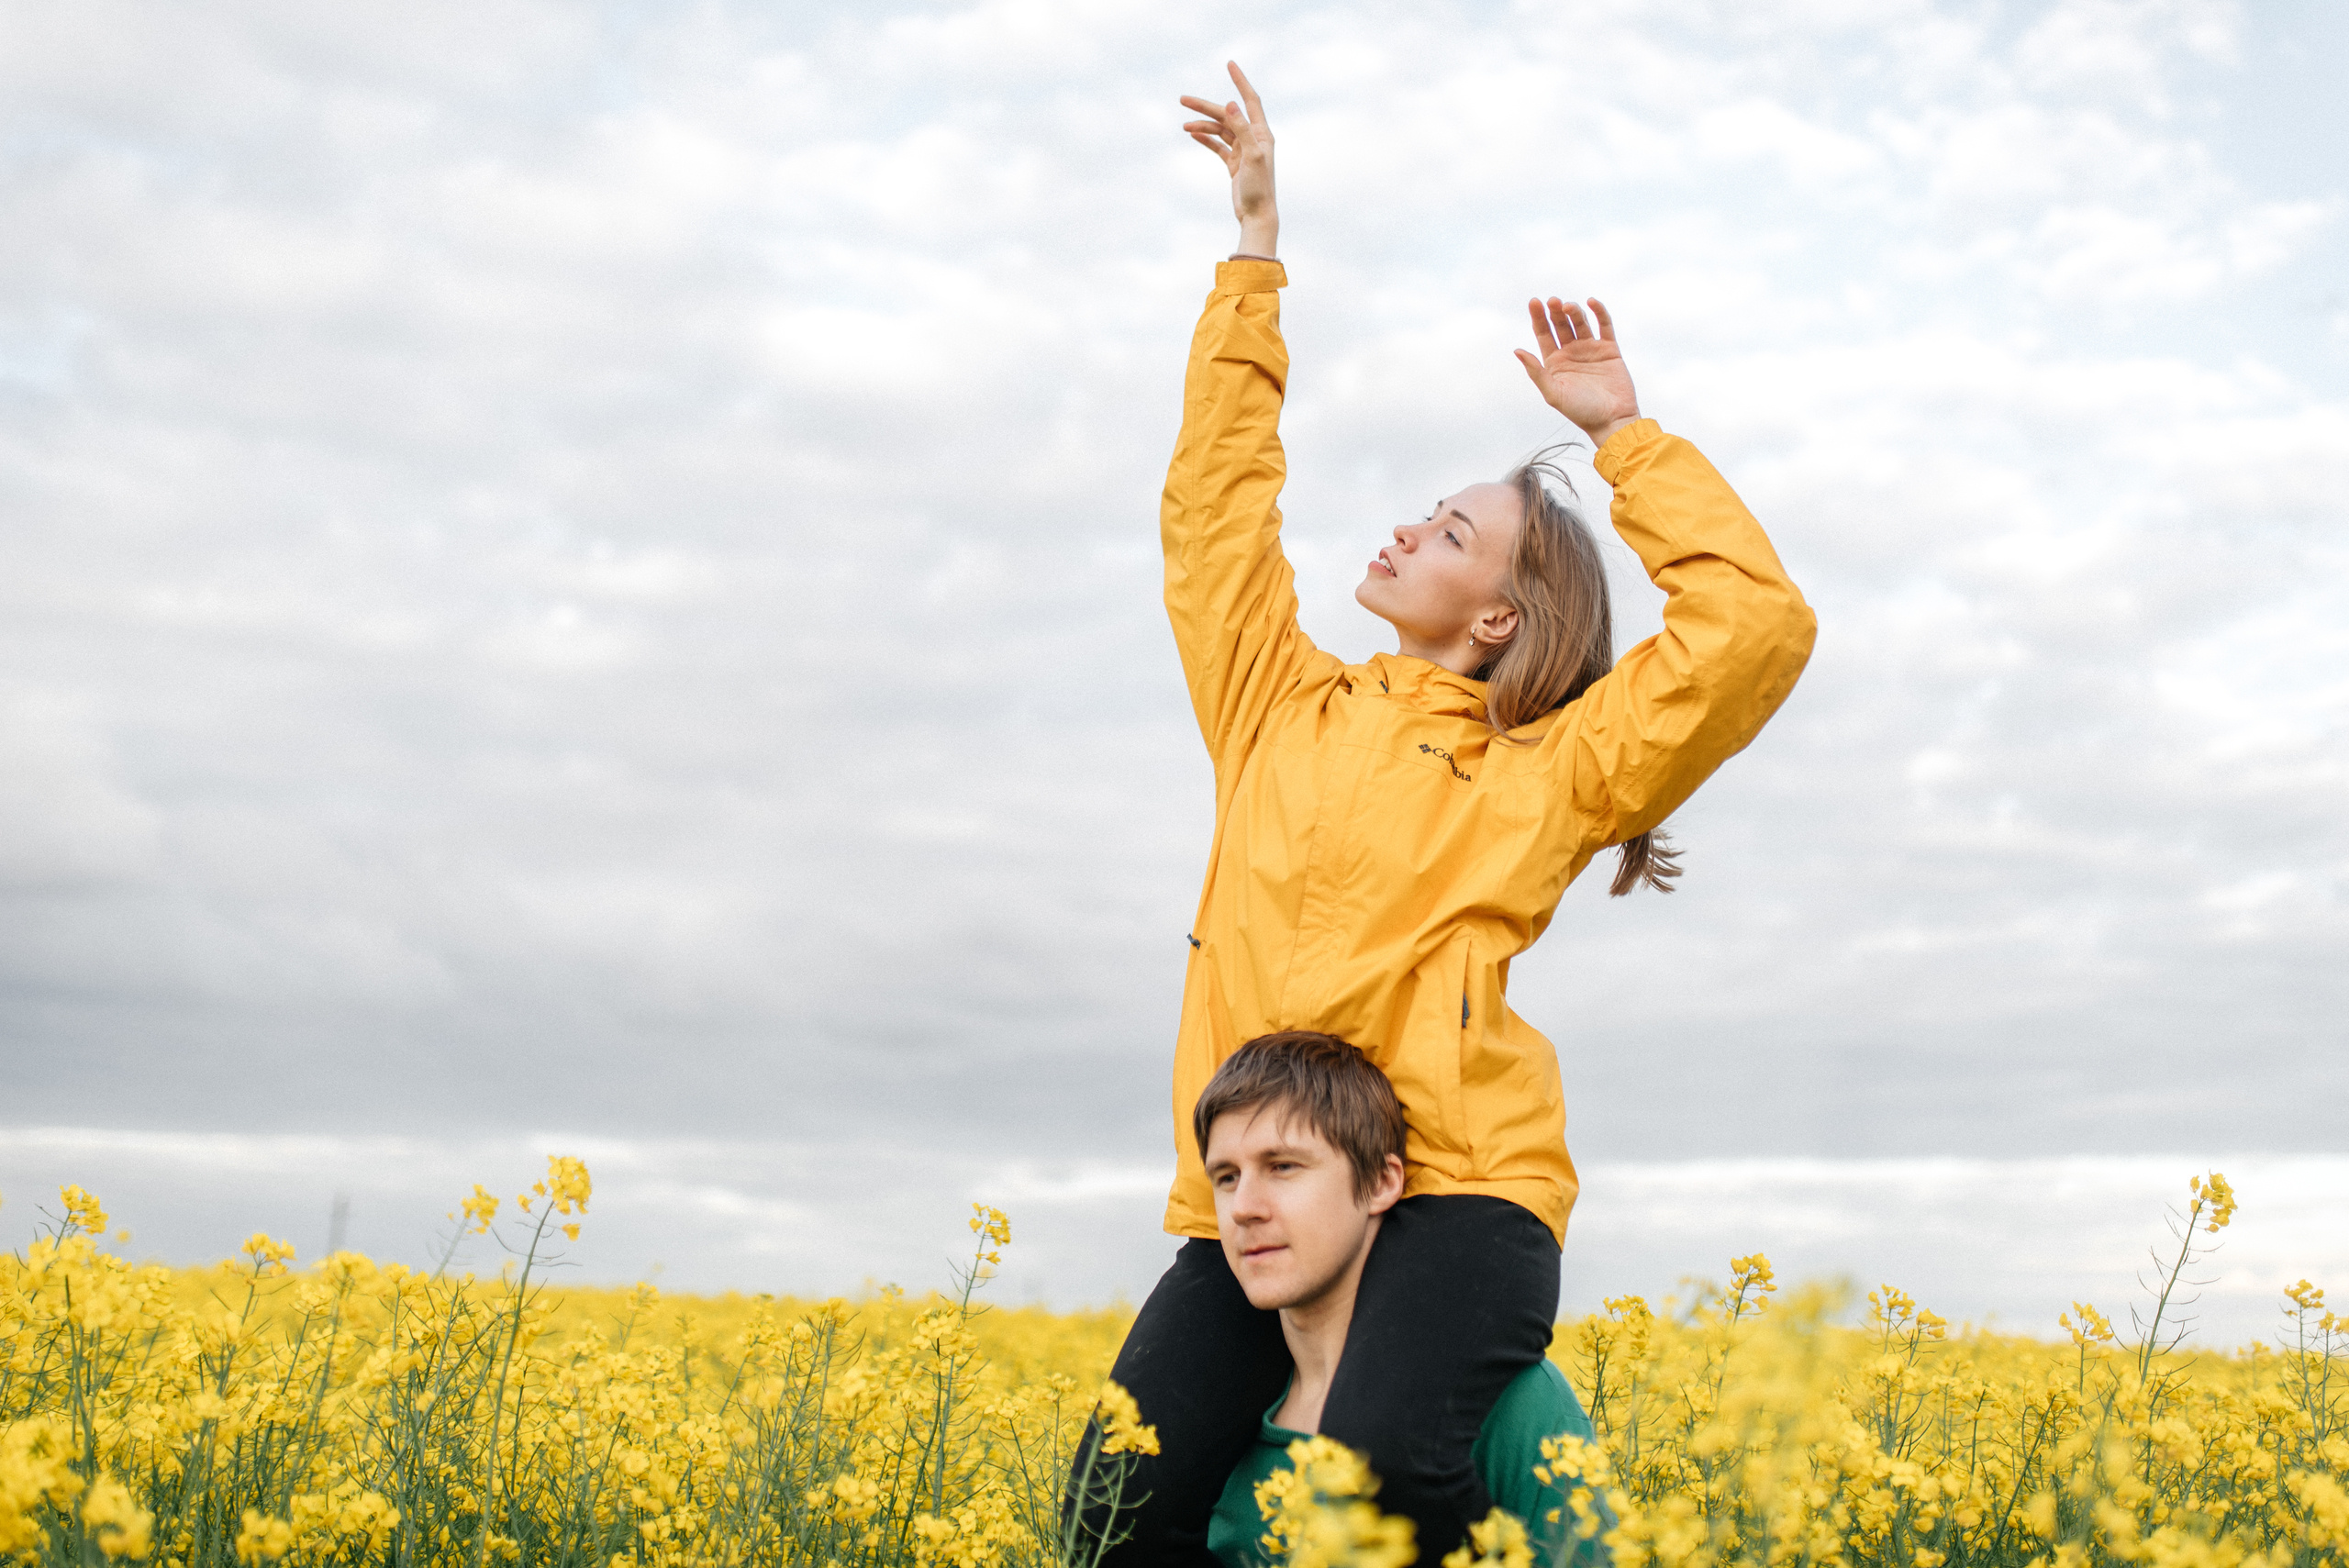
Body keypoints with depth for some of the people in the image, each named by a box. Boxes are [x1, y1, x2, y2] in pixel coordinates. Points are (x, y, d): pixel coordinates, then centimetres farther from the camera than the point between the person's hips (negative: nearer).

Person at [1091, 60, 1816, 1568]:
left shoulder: (1542, 775, 8)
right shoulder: (1281, 709, 21)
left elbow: (1758, 630, -2)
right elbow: (1217, 502, 25)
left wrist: (1629, 438, 4)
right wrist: (1256, 252, 25)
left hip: (1454, 1185, -4)